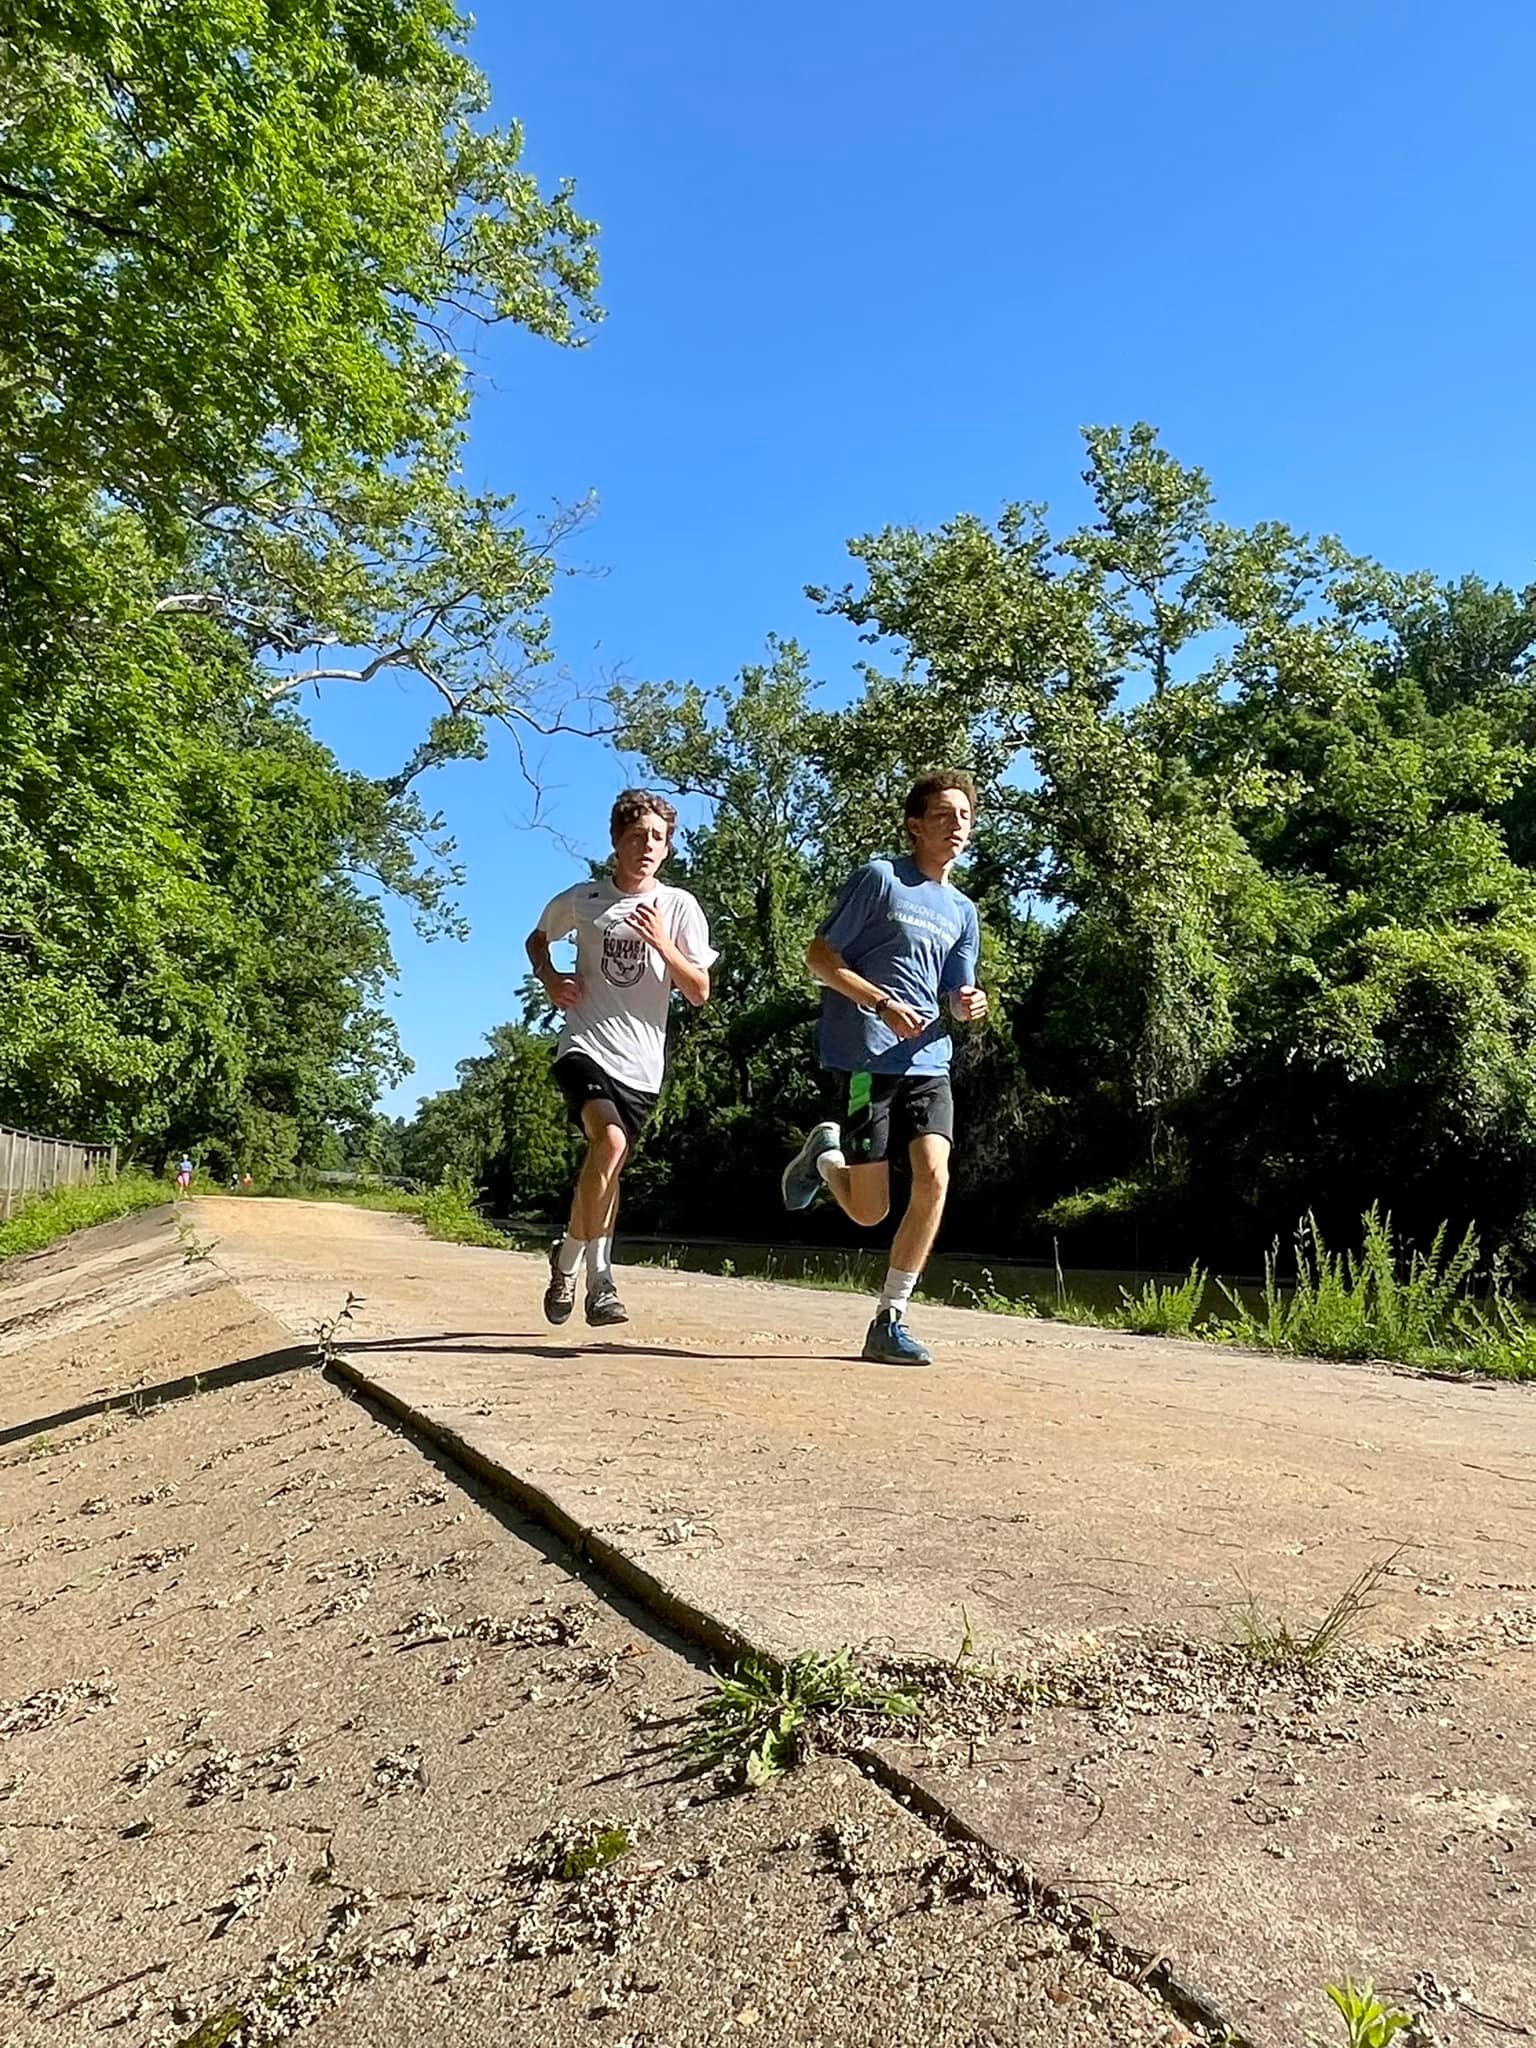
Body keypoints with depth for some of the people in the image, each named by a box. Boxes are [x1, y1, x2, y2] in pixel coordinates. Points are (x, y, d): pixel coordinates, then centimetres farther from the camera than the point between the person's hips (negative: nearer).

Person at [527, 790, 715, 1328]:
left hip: (641, 1063, 2)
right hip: (585, 1047, -2)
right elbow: (537, 938, 24)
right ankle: (597, 1276, -14)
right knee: (609, 1141, -27)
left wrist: (661, 944, -15)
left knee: (606, 1166, 11)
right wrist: (549, 978, 3)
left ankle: (570, 1261, 35)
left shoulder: (679, 907, 3)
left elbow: (700, 993, 0)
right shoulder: (582, 899, 4)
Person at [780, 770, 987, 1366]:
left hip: (928, 1061, 5)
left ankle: (889, 1321, -3)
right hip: (866, 1058, -5)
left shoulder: (962, 911, 17)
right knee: (871, 1210, -5)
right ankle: (823, 1153, 30)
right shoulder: (880, 877, -2)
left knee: (934, 1178, -15)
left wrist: (970, 1006, -4)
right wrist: (883, 1003, -15)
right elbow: (819, 957, -4)